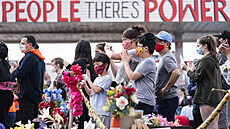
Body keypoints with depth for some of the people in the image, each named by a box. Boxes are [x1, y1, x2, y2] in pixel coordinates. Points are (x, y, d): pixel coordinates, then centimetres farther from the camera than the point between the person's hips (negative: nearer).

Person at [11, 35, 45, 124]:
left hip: (28, 96, -10)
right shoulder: (39, 58, 18)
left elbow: (20, 73, -21)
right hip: (37, 96, 10)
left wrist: (12, 72, 2)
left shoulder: (30, 56, -13)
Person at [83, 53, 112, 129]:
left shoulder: (107, 78, -8)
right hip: (93, 112, 8)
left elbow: (96, 90, -18)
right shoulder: (97, 79, 17)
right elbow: (90, 93, 21)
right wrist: (84, 83, 11)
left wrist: (88, 79, -9)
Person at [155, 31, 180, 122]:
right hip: (163, 99, 11)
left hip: (168, 99, -11)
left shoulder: (167, 58, -14)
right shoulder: (164, 57, 20)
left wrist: (166, 89, -22)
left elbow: (176, 73, -30)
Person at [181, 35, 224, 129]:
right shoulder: (214, 60, 16)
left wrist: (186, 69, 2)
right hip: (216, 97, 9)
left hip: (207, 98, -9)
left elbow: (196, 77, -13)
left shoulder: (205, 60, -12)